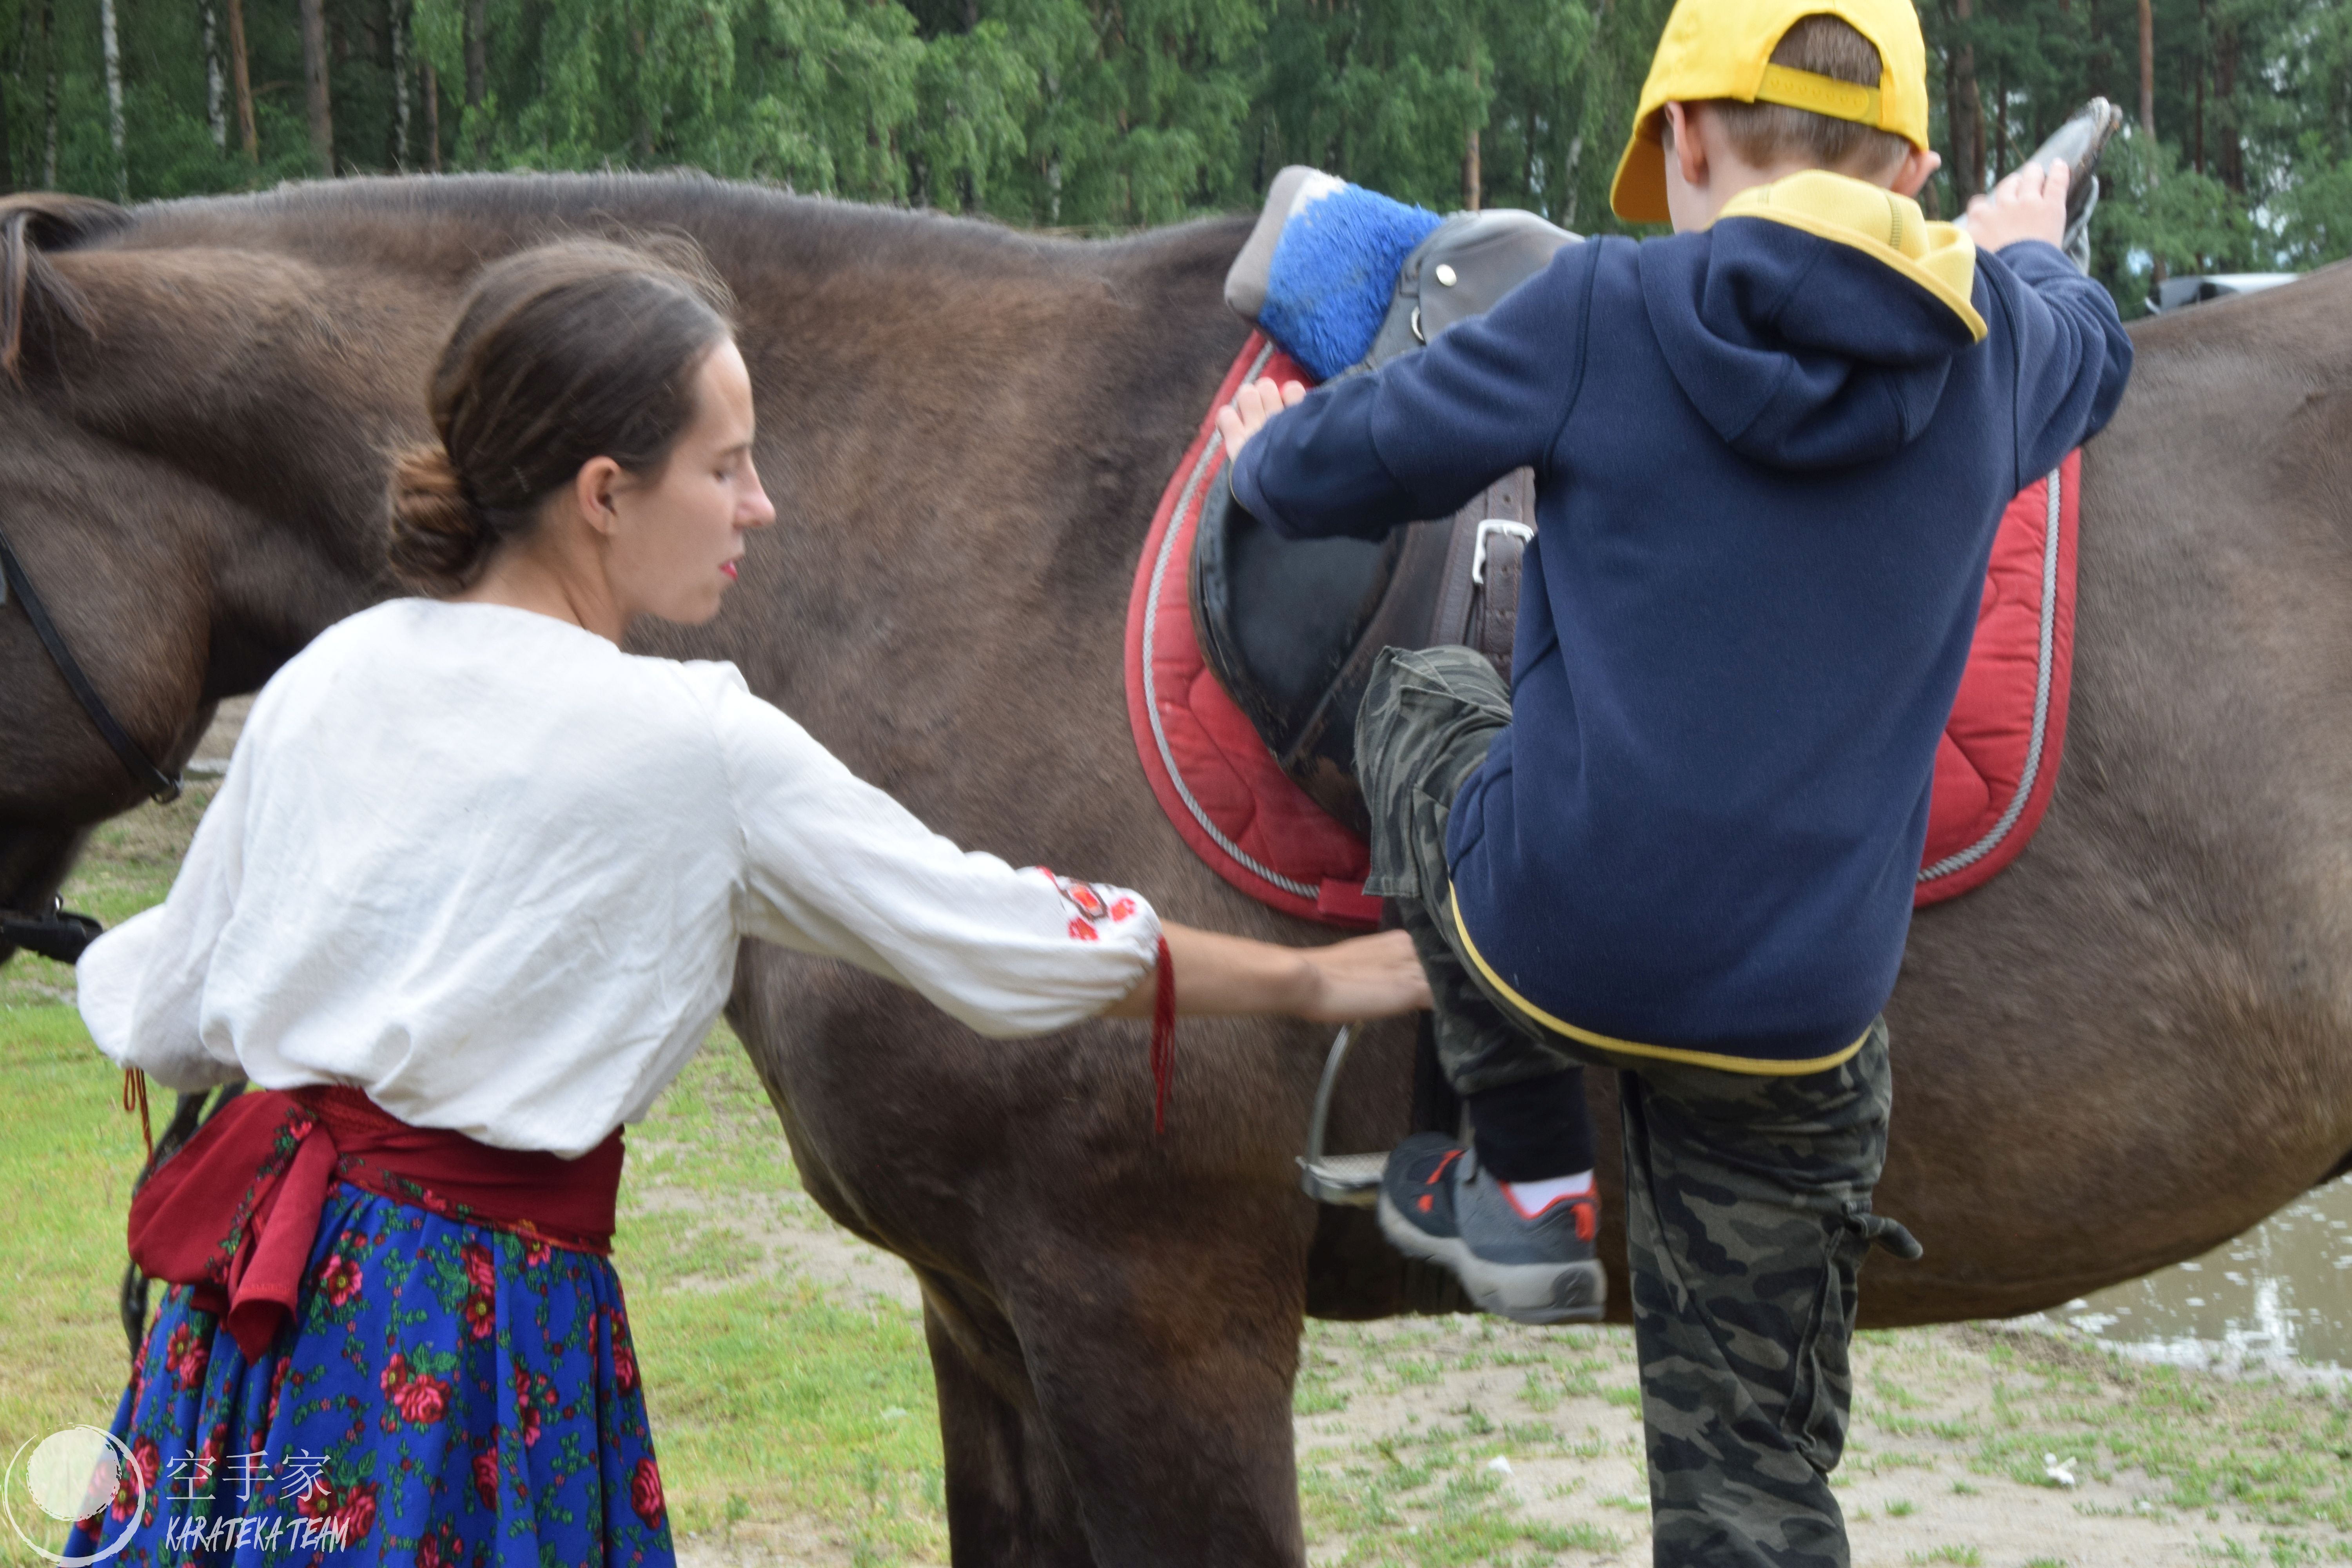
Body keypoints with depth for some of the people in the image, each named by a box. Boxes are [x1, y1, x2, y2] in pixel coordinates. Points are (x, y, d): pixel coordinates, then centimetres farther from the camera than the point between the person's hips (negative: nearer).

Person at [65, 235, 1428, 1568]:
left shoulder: (322, 683, 4)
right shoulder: (697, 748, -12)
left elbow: (165, 1020, 11)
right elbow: (997, 938, -5)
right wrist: (1316, 982, 5)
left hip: (252, 1308, 6)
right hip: (482, 1323, -6)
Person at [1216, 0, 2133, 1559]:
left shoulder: (1608, 309, -8)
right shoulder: (1997, 349, 4)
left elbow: (1329, 474, 3)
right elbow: (2095, 347, 30)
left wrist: (1271, 453, 27)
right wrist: (2027, 256, 52)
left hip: (1554, 947, -3)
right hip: (1802, 1015, 3)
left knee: (1425, 692, 28)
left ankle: (1528, 1180, 26)